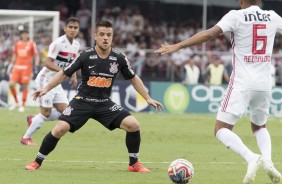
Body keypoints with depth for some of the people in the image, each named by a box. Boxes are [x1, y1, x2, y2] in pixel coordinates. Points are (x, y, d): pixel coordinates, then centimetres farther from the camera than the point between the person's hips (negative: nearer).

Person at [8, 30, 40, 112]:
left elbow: (36, 56, 3)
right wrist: (12, 65, 16)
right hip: (17, 67, 3)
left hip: (27, 67, -3)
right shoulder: (17, 44, 11)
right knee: (11, 84, -9)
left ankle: (22, 105, 10)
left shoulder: (31, 44, 1)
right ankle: (16, 102, 11)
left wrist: (36, 66, -8)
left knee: (25, 86, -2)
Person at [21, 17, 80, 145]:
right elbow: (48, 63, -25)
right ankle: (26, 137, 10)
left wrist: (74, 76, 4)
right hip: (45, 80, -8)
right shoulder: (58, 43, -19)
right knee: (46, 113, -6)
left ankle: (33, 120, 19)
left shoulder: (76, 45, 6)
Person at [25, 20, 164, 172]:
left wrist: (148, 98, 7)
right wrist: (46, 89, -7)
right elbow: (65, 73, -2)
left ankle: (134, 164, 4)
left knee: (133, 125, -16)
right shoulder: (86, 56, -12)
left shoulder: (119, 58, -6)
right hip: (83, 101, -2)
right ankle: (37, 162, -1)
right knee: (60, 128, -20)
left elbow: (133, 78, 8)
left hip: (104, 103, 2)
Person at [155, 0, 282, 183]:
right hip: (264, 84, 5)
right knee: (259, 127, 26)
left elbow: (210, 33, -17)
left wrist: (178, 46, -19)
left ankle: (252, 158, -24)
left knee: (222, 129, 0)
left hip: (242, 84, -5)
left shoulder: (236, 16, -6)